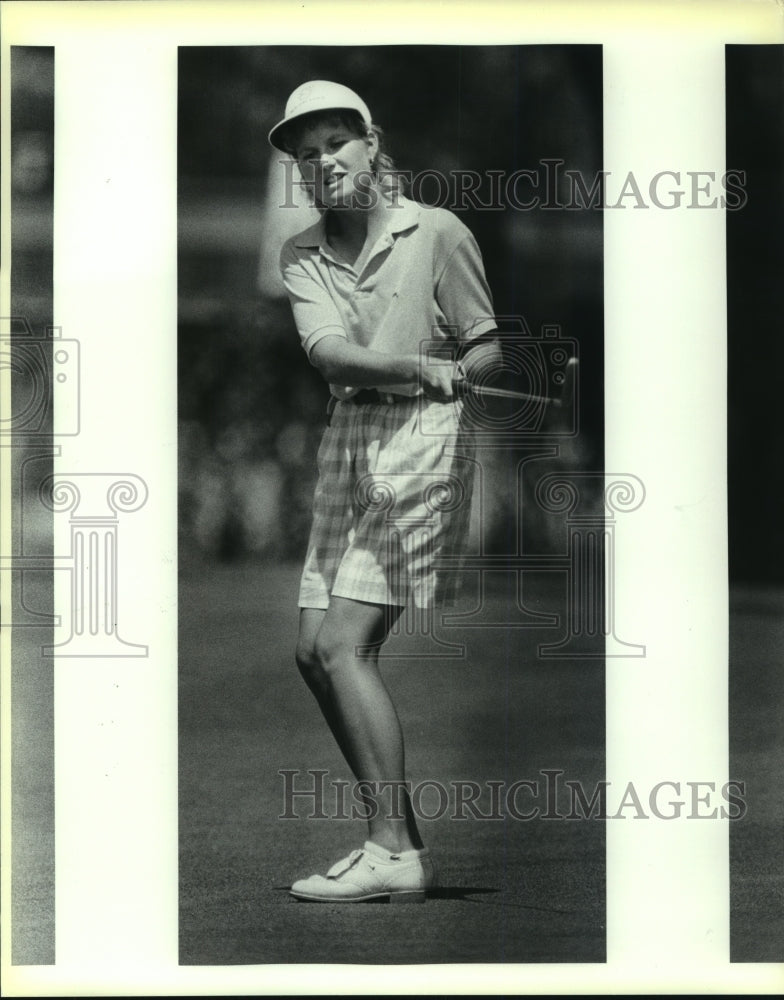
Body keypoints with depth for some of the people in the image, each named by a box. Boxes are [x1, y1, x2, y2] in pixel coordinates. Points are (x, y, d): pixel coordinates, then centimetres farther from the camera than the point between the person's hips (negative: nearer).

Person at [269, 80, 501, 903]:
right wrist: (417, 366, -28)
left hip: (421, 439, -7)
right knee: (312, 650, 6)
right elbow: (329, 352, -11)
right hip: (346, 443, 7)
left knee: (345, 646, -15)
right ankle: (399, 836, 16)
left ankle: (394, 857, -13)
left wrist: (446, 381, -19)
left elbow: (488, 350, 0)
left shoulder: (436, 232, -5)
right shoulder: (300, 256, 8)